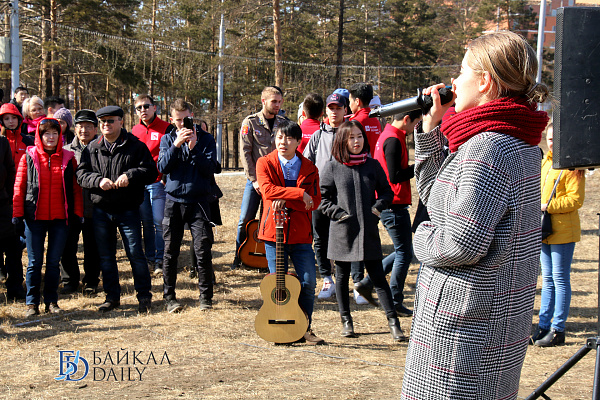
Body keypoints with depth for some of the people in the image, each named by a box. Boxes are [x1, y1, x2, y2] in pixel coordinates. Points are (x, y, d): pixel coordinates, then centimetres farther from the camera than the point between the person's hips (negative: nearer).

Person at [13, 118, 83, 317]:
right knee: (34, 262, 3)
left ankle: (51, 302, 15)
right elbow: (19, 186, 2)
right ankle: (32, 303, 9)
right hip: (35, 218, -1)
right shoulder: (29, 157, 3)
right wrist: (17, 214, -2)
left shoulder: (68, 158, 6)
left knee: (54, 262, 6)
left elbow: (75, 187, 7)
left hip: (60, 218, 1)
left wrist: (77, 212, 2)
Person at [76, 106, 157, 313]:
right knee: (106, 256, 10)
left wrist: (131, 175, -22)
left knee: (135, 253, -2)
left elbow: (151, 171, -6)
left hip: (128, 210, -3)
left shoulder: (136, 146, -1)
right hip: (101, 210, 4)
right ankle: (112, 296, 21)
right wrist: (98, 180, -16)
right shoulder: (92, 148, 8)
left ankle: (144, 296, 9)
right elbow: (81, 173, 3)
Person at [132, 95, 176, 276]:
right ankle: (150, 257, 17)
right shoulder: (135, 130, 14)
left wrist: (165, 178, -12)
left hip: (158, 183, -5)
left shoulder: (166, 129, -2)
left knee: (159, 222, -6)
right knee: (146, 222, 8)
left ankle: (160, 260, 0)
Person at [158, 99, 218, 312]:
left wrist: (194, 148, -17)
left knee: (203, 250, -5)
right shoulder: (167, 139, 9)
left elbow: (210, 169, -6)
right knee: (170, 251, 3)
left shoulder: (205, 139, 4)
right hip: (174, 201, 2)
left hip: (199, 201, -2)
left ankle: (205, 296, 7)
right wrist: (176, 145, -16)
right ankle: (169, 296, 13)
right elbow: (162, 167, -5)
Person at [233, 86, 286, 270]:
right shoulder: (250, 122, -1)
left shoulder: (284, 123, 7)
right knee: (245, 219, -3)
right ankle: (239, 257, 12)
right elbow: (245, 153, -4)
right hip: (255, 179, -2)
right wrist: (254, 179, -10)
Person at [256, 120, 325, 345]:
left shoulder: (309, 169, 6)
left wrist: (285, 200, -17)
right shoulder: (265, 163, 2)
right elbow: (267, 190, -17)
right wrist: (300, 194, -20)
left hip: (300, 234, 2)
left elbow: (315, 201, -5)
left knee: (308, 283, -1)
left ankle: (304, 329, 15)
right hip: (274, 232, -1)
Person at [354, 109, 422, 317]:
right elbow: (394, 176, -22)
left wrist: (415, 168, 8)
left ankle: (366, 283, 18)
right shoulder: (393, 140, -18)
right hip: (395, 205, -10)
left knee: (403, 251, 17)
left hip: (388, 204, 10)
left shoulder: (386, 136, 14)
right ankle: (395, 303, 8)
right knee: (404, 253, 0)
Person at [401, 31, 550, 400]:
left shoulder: (488, 147, -21)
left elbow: (463, 242, -26)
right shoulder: (519, 142, 11)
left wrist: (423, 239, -6)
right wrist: (431, 130, 9)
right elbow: (434, 193, 18)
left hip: (464, 324, -10)